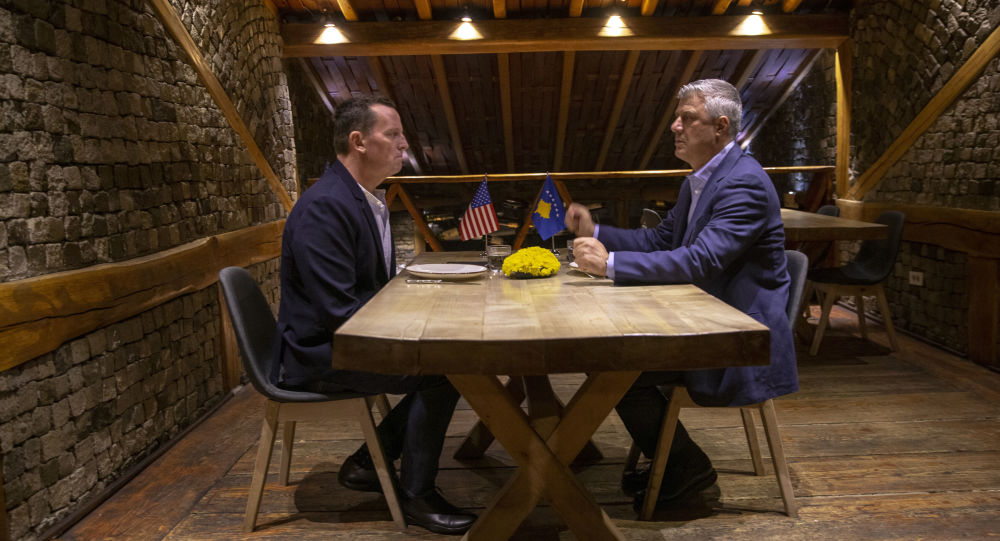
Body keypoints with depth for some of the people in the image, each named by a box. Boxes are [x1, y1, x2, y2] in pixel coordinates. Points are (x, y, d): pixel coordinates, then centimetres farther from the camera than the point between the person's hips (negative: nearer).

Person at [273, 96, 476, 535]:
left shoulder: (369, 198, 9)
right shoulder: (323, 207, -22)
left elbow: (380, 284, 17)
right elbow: (339, 311, -27)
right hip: (319, 356, -10)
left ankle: (366, 463, 15)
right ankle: (416, 495, -1)